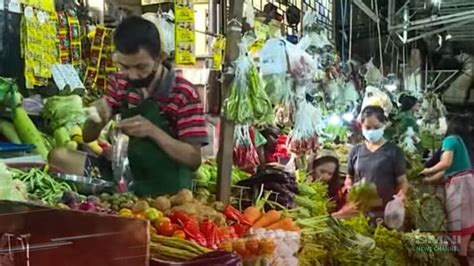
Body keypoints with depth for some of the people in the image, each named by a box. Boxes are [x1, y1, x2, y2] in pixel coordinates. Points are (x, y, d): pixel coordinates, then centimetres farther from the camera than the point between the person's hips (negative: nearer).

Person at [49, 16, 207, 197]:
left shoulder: (184, 94, -14)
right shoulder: (120, 83, 2)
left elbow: (194, 160, -16)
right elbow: (89, 137, 7)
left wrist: (152, 131, -29)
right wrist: (95, 119, -16)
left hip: (165, 186, -6)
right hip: (125, 170, 6)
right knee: (59, 158, -10)